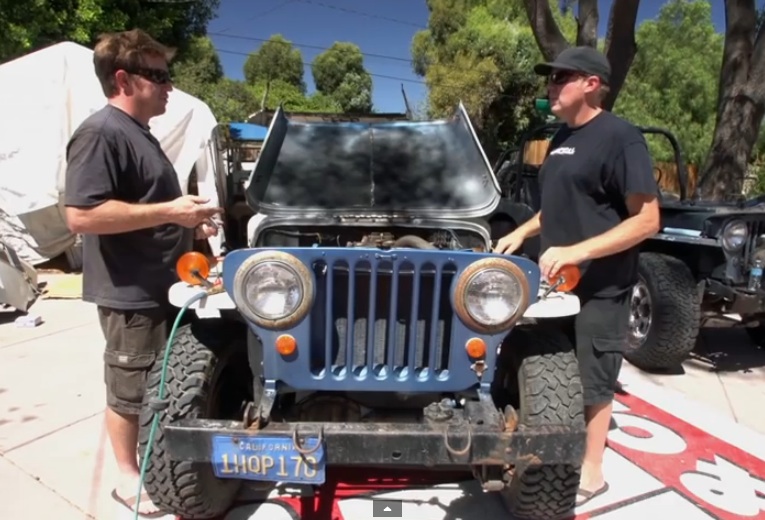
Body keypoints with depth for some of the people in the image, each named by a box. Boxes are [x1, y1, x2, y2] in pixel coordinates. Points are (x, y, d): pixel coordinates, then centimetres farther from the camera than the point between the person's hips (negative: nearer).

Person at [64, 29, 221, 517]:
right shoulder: (101, 133, -17)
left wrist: (188, 225, 12)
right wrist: (170, 211, -25)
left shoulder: (140, 134, 15)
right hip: (131, 294, -10)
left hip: (164, 287, 10)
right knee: (130, 389, 7)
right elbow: (82, 215, -26)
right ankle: (131, 479, 25)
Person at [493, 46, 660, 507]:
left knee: (593, 381, 5)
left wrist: (577, 251, -26)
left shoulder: (620, 137, -15)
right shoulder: (563, 136, 11)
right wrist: (522, 232, 10)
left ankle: (591, 473, 23)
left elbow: (647, 220, -19)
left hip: (601, 287, -8)